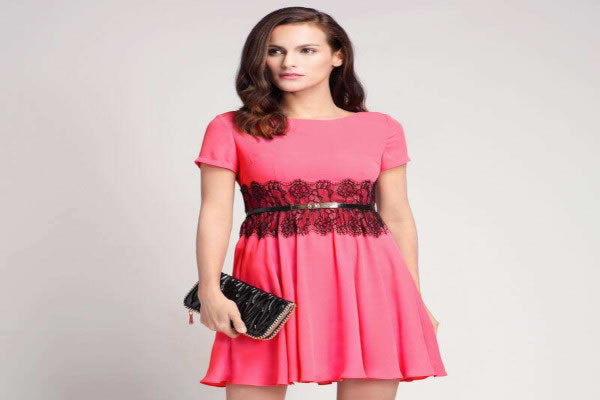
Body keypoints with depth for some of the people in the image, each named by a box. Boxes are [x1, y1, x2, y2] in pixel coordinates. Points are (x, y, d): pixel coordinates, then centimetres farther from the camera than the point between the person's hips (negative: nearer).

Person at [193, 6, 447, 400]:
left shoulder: (381, 129, 10)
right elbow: (215, 212, 0)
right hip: (271, 279, -1)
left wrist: (413, 299, 11)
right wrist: (209, 288, -12)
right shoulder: (231, 129, 6)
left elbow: (398, 218, 13)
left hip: (365, 279, 2)